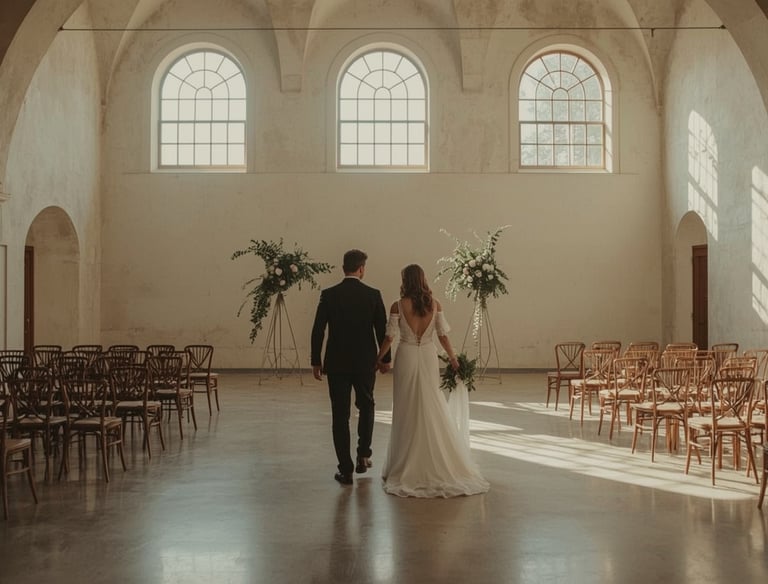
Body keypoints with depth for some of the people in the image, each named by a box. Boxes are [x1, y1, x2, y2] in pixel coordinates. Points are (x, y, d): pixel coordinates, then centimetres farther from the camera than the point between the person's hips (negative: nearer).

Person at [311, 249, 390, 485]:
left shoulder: (328, 295, -6)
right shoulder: (373, 295, -5)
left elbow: (318, 331, -5)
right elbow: (382, 330, -2)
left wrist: (316, 361, 5)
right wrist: (385, 358, 11)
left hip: (337, 363, 0)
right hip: (365, 362, 1)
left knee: (340, 415, 5)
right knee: (366, 406, 23)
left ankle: (346, 470, 5)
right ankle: (363, 456, 22)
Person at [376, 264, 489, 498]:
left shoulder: (398, 306, -8)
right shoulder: (434, 304, -1)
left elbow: (389, 338, -6)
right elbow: (442, 335, 2)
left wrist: (378, 360, 7)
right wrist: (453, 358, 15)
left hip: (406, 358, -2)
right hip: (428, 358, 2)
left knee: (407, 411, 6)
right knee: (433, 408, 11)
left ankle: (407, 465, 12)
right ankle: (440, 462, 14)